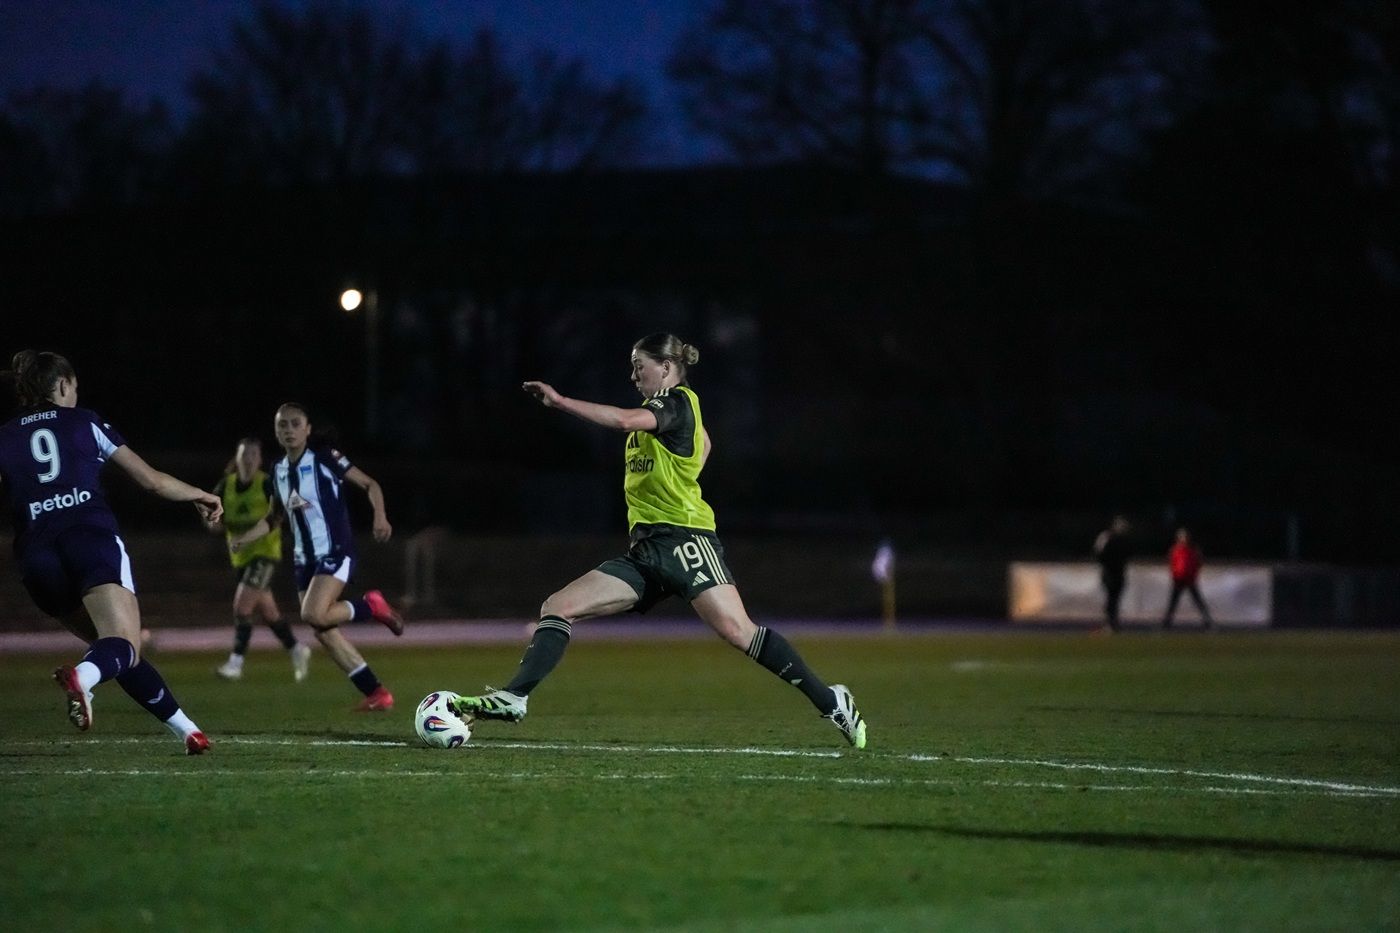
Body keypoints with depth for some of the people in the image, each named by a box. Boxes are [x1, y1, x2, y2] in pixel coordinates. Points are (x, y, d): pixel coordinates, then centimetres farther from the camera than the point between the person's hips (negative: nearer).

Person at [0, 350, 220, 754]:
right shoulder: (85, 422, 16)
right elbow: (152, 480, 21)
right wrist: (201, 495, 36)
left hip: (37, 555, 3)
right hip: (92, 537, -3)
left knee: (108, 644, 17)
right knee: (124, 647, -17)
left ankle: (185, 728, 17)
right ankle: (81, 676, -52)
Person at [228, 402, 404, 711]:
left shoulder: (325, 458, -9)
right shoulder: (278, 471, 10)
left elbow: (369, 484, -5)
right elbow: (274, 517, 23)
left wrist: (380, 515, -23)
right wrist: (245, 538, 6)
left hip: (336, 552, -7)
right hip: (305, 559, 7)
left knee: (314, 615, -25)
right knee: (324, 631, 1)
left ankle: (372, 606, 1)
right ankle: (377, 694, 7)